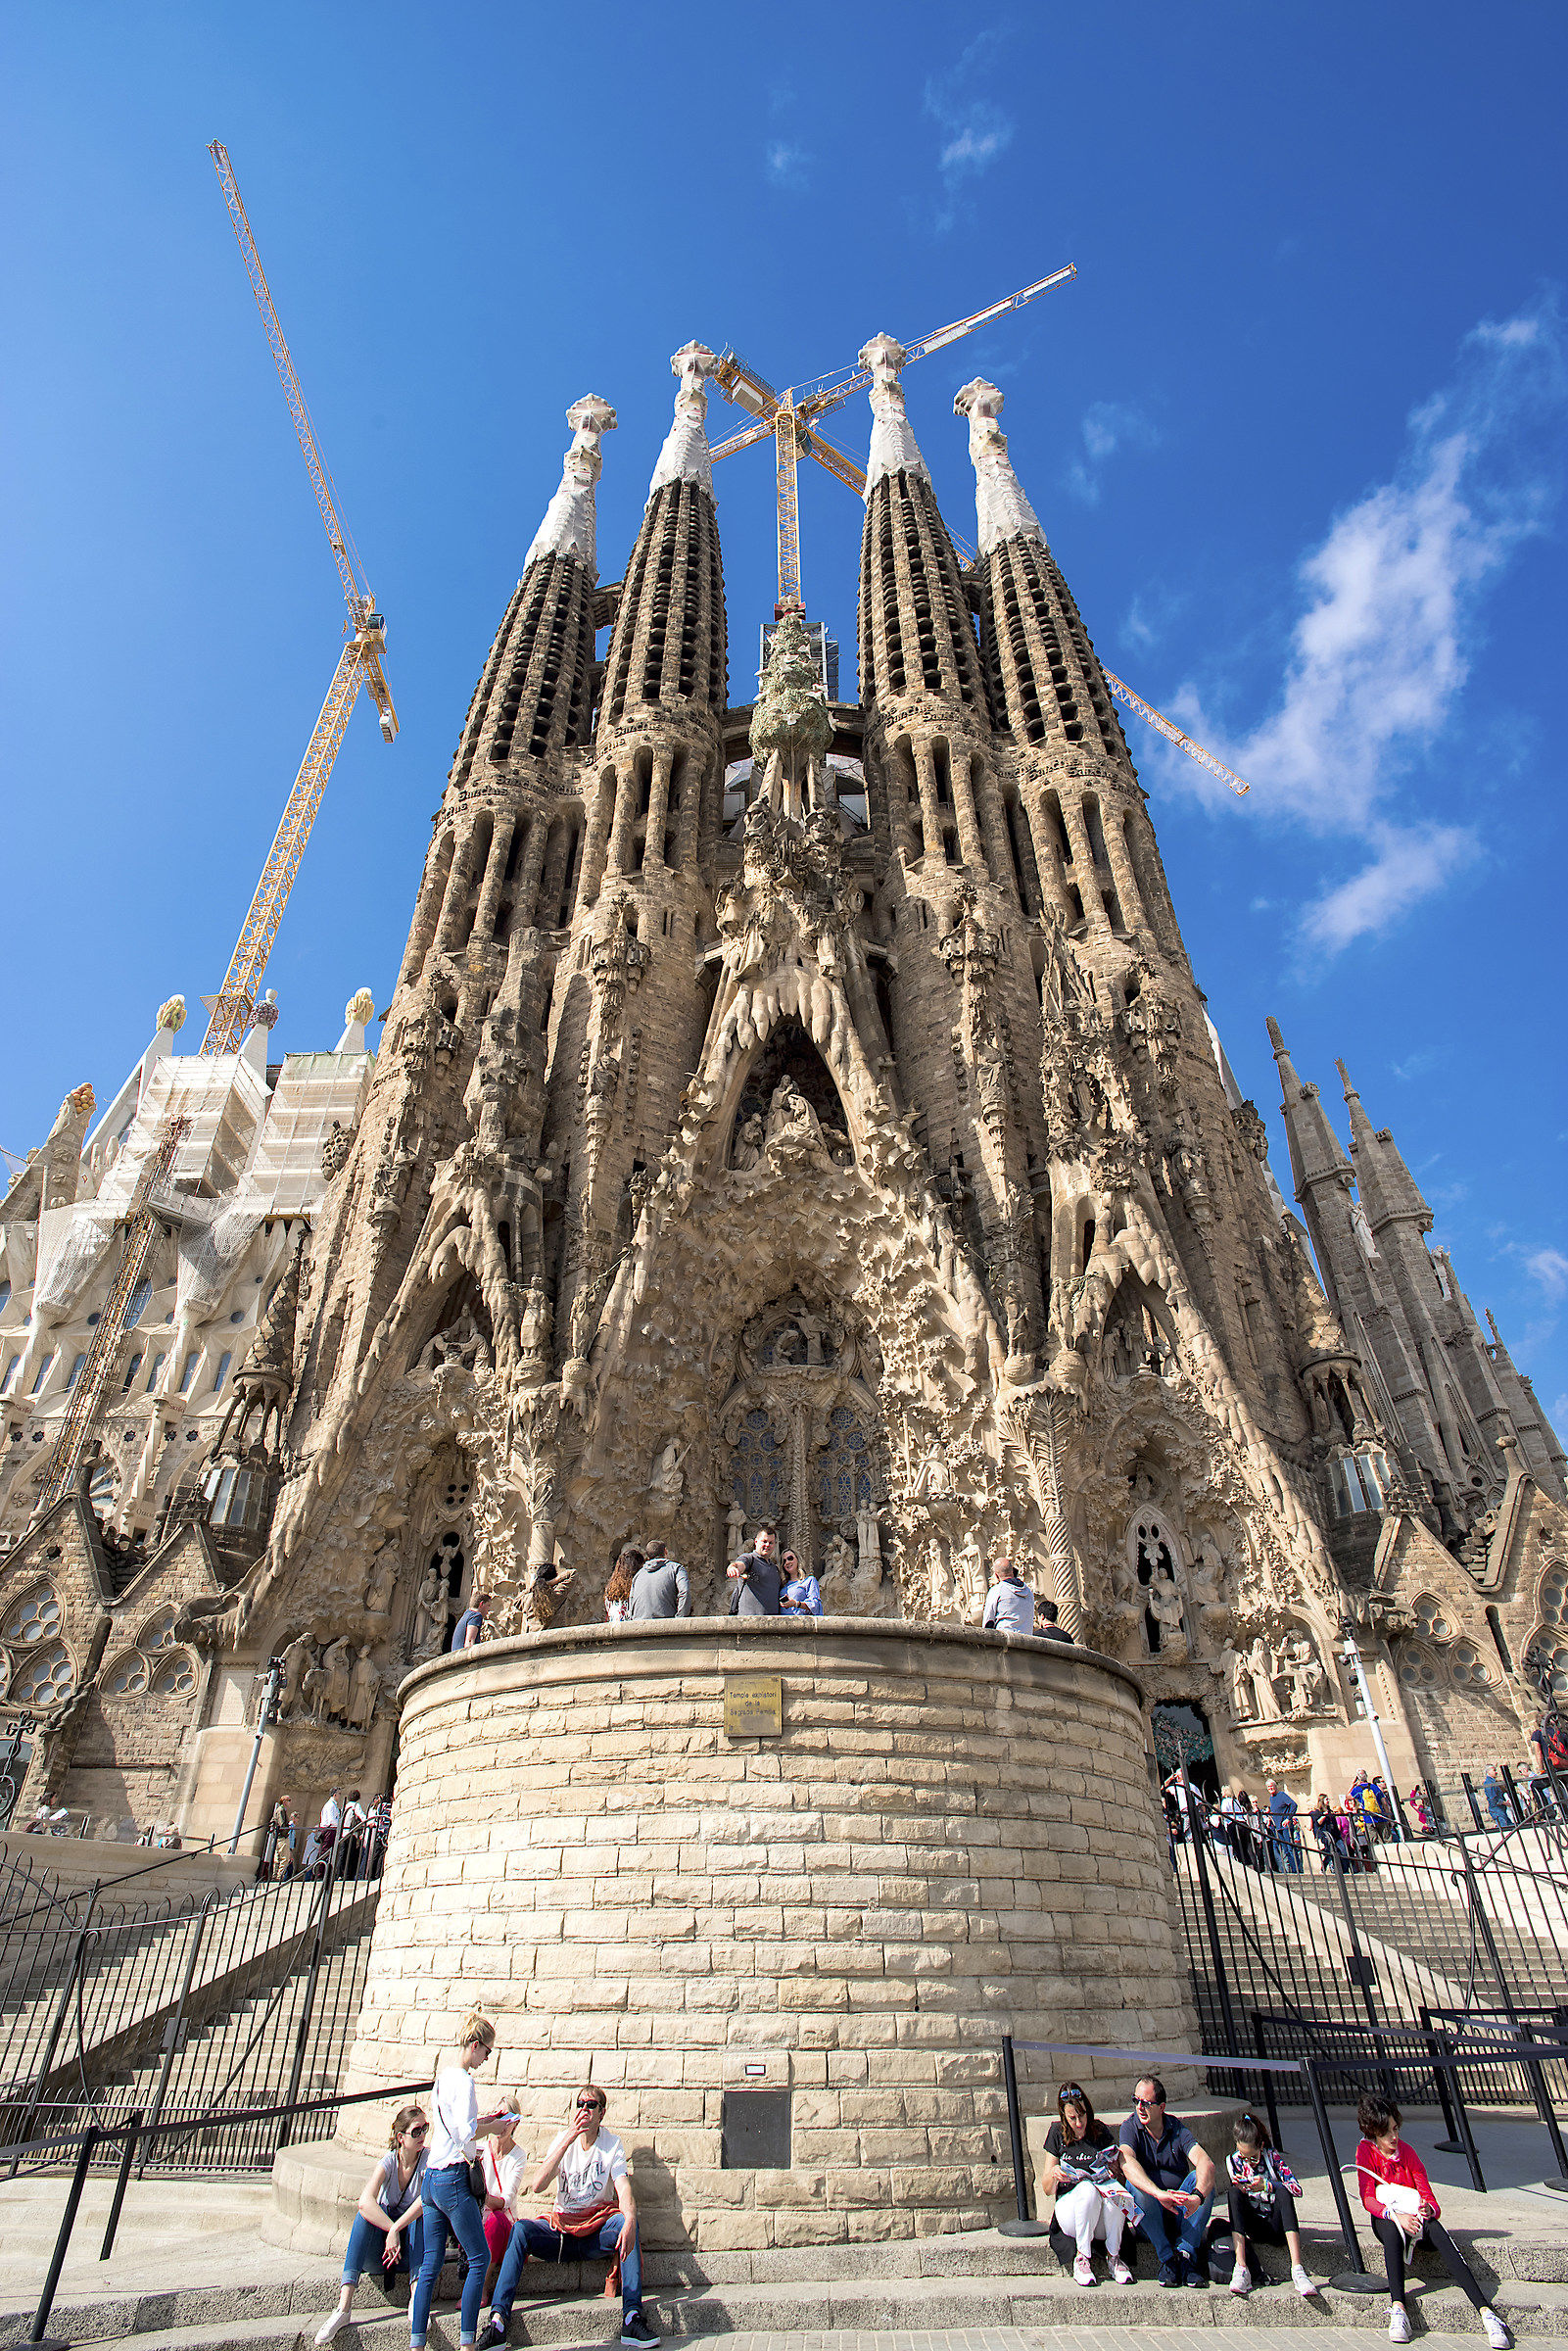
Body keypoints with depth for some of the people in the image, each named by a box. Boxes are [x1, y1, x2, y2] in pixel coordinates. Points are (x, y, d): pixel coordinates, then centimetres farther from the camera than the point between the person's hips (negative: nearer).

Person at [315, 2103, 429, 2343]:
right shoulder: (388, 2163, -6)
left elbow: (428, 2197, -28)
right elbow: (366, 2200, -26)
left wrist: (396, 2229, -37)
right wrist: (391, 2230, -38)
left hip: (412, 2246, -1)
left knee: (423, 2212, -31)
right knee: (366, 2212, -29)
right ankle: (344, 2305, -38)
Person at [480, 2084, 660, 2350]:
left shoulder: (612, 2144, -3)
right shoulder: (562, 2141, 0)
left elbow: (624, 2191, -17)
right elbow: (536, 2187, -16)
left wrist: (629, 2221, -41)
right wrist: (567, 2140, -26)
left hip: (599, 2229, -1)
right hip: (562, 2230, 1)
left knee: (625, 2222, -32)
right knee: (521, 2228, -26)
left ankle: (632, 2316, -33)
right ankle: (498, 2318, -27)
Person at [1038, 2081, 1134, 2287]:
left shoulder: (1099, 2129, 6)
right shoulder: (1057, 2133, 5)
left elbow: (1123, 2169, 10)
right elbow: (1046, 2187, 6)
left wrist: (1116, 2166, -13)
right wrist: (1053, 2175, -17)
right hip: (1069, 2204, -1)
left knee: (1116, 2192, -32)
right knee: (1088, 2189, -34)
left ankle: (1113, 2256, -13)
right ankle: (1082, 2258, -19)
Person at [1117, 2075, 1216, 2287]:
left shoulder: (1177, 2129, -4)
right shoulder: (1130, 2127, -7)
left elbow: (1206, 2162, -22)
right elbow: (1127, 2162, -27)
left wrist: (1197, 2195, -43)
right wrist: (1159, 2194, -44)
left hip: (1179, 2208, 1)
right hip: (1148, 2208, -1)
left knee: (1202, 2178, -24)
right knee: (1135, 2182, -31)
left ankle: (1185, 2252, -21)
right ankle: (1166, 2258, -21)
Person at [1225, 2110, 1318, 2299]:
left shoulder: (1272, 2156, -1)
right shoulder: (1233, 2162, 4)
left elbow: (1297, 2189, -11)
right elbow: (1233, 2199, 4)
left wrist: (1267, 2186, -26)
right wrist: (1239, 2190, -20)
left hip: (1276, 2226, -1)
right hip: (1252, 2227, 1)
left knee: (1283, 2192, -32)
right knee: (1234, 2191, -30)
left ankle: (1297, 2269, -44)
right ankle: (1241, 2269, -40)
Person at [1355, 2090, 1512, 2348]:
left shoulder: (1408, 2153, 0)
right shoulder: (1366, 2151, -6)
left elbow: (1430, 2198, -4)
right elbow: (1367, 2198, -14)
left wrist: (1428, 2209, -28)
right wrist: (1395, 2215, -32)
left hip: (1414, 2213, 1)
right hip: (1385, 2217, -1)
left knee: (1436, 2231, -33)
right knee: (1392, 2231, -38)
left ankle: (1485, 2311, -44)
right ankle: (1398, 2308, -49)